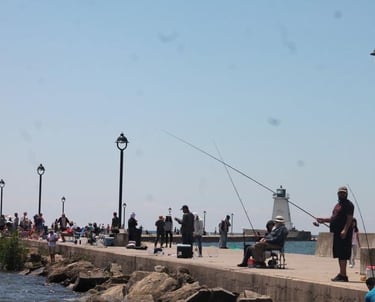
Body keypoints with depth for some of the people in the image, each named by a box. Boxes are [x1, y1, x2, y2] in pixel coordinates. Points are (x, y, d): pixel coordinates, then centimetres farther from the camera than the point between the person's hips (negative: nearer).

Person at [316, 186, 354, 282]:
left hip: (343, 233, -10)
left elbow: (349, 219, -17)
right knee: (339, 254, 13)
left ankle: (343, 275, -11)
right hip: (337, 233, 10)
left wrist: (345, 230, -26)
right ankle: (342, 274, 19)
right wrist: (324, 220, 15)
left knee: (342, 255, -11)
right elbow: (333, 218, 28)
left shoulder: (348, 205, -7)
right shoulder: (338, 205, 22)